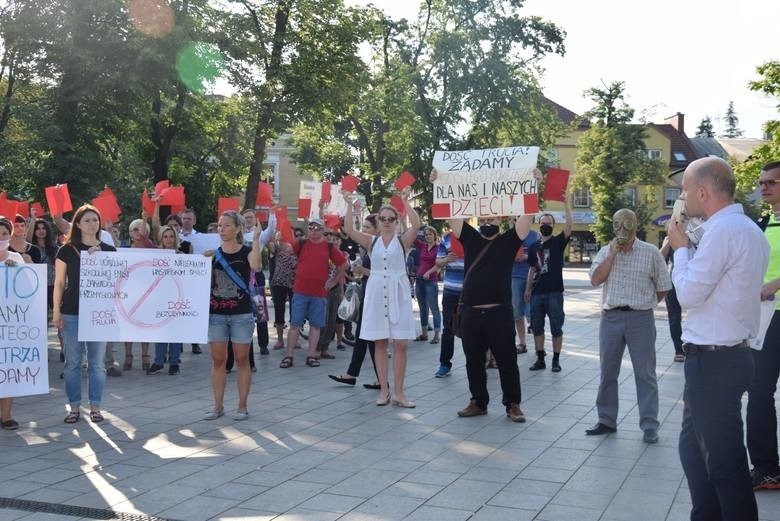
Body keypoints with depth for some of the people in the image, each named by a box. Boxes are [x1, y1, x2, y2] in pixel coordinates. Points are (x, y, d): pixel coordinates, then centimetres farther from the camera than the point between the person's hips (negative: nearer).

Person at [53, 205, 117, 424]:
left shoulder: (109, 250, 6)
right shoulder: (67, 250, 2)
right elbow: (59, 282, 2)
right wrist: (56, 311, -2)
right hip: (72, 313, -1)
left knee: (97, 362, 4)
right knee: (73, 361, 3)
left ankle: (95, 406, 13)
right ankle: (74, 406, 12)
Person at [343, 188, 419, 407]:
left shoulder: (402, 240, 2)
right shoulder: (371, 241, 7)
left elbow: (416, 224, -17)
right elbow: (349, 230, -7)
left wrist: (405, 201, -22)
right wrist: (350, 206, -15)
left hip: (398, 294, -1)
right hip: (376, 294, 2)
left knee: (400, 344, -2)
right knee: (380, 343, 5)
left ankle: (398, 392, 5)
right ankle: (384, 390, 14)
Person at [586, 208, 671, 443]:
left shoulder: (651, 252, 0)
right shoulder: (605, 252, 8)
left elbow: (663, 287, 6)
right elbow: (595, 279, -6)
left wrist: (643, 304, 9)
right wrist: (612, 253, -8)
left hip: (641, 318, -3)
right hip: (611, 318, 3)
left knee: (645, 373, 0)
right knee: (608, 372, 10)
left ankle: (649, 426, 6)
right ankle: (606, 421, 22)